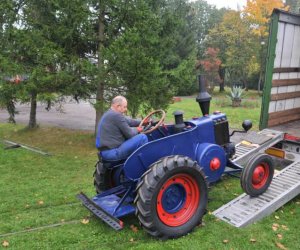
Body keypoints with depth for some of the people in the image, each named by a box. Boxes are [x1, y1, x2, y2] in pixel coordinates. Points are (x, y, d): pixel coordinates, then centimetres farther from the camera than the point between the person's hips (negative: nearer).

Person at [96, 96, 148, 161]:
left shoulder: (108, 114, 15)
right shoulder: (116, 115, -17)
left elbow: (128, 121, 22)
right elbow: (129, 134, -10)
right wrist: (136, 130, 9)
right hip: (113, 152, -11)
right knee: (142, 137, -10)